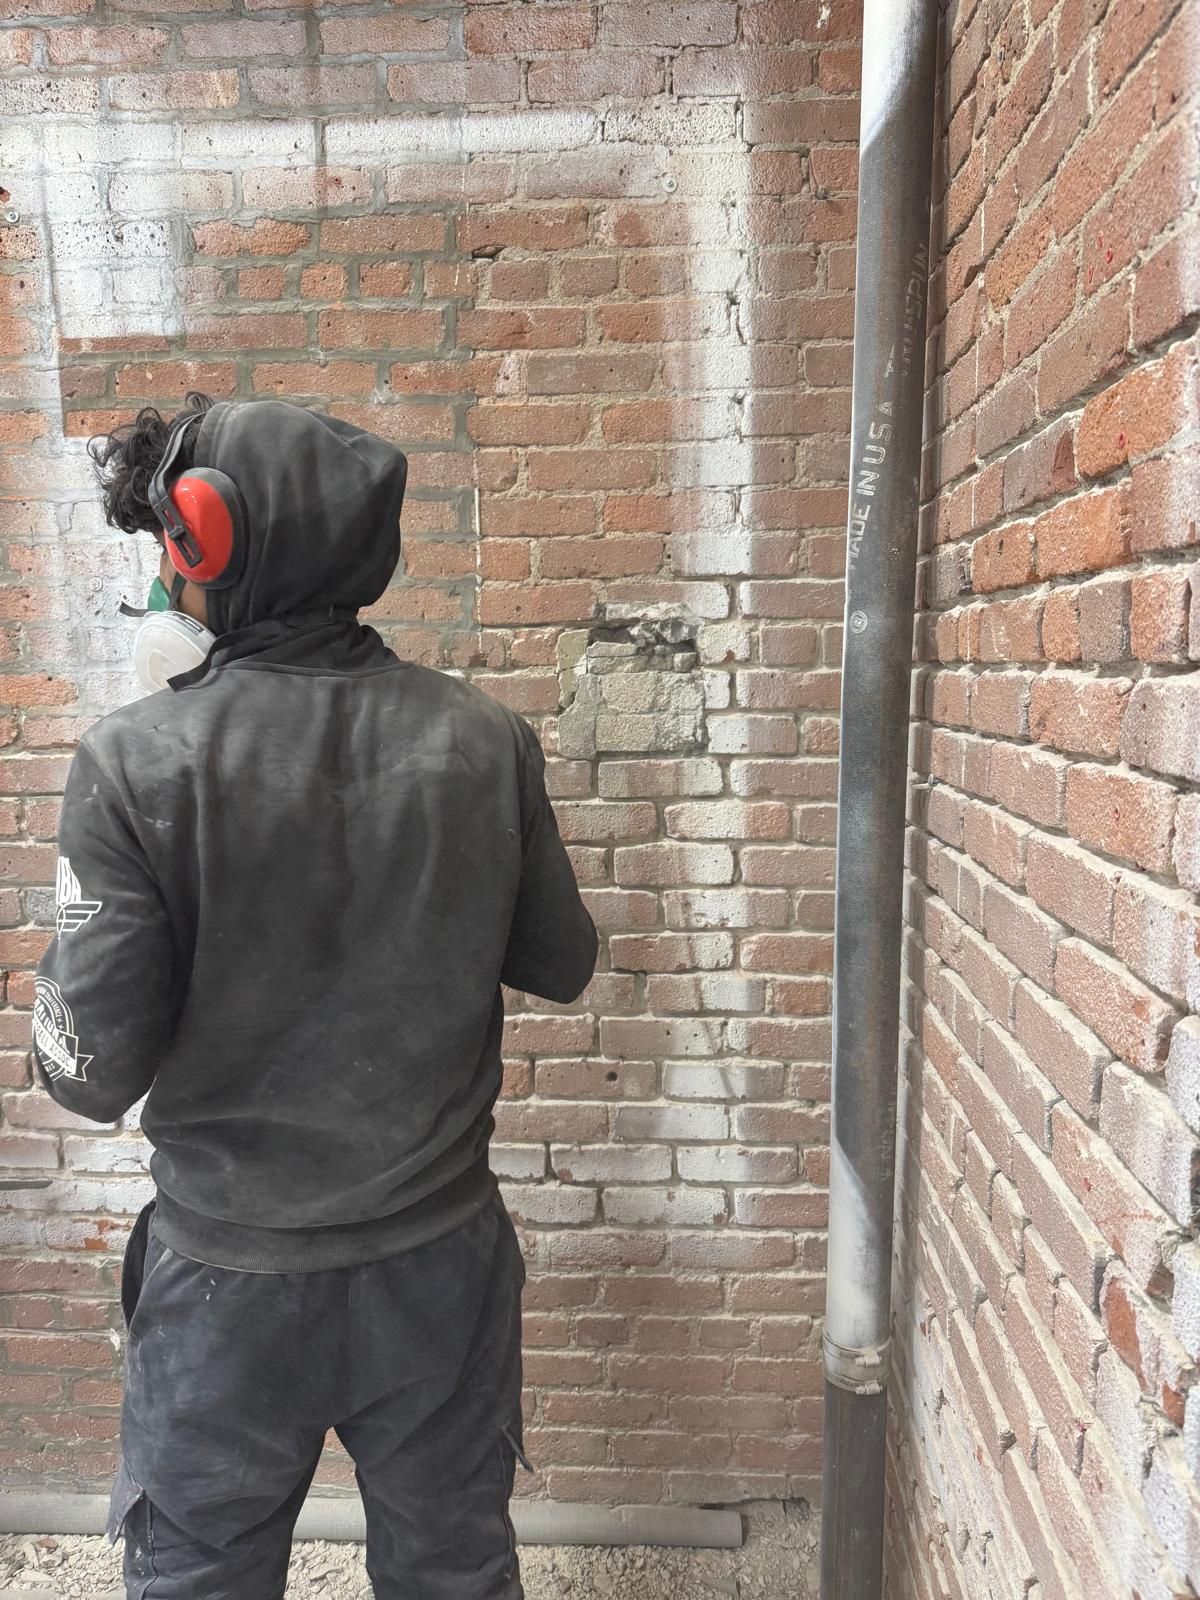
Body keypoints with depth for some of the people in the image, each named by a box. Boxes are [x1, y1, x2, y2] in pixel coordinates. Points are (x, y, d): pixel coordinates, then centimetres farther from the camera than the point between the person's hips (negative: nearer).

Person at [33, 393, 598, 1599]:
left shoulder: (135, 762, -19)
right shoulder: (485, 741, -12)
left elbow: (92, 1071, -16)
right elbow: (558, 963, 0)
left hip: (231, 1279, -2)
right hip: (441, 1263, 3)